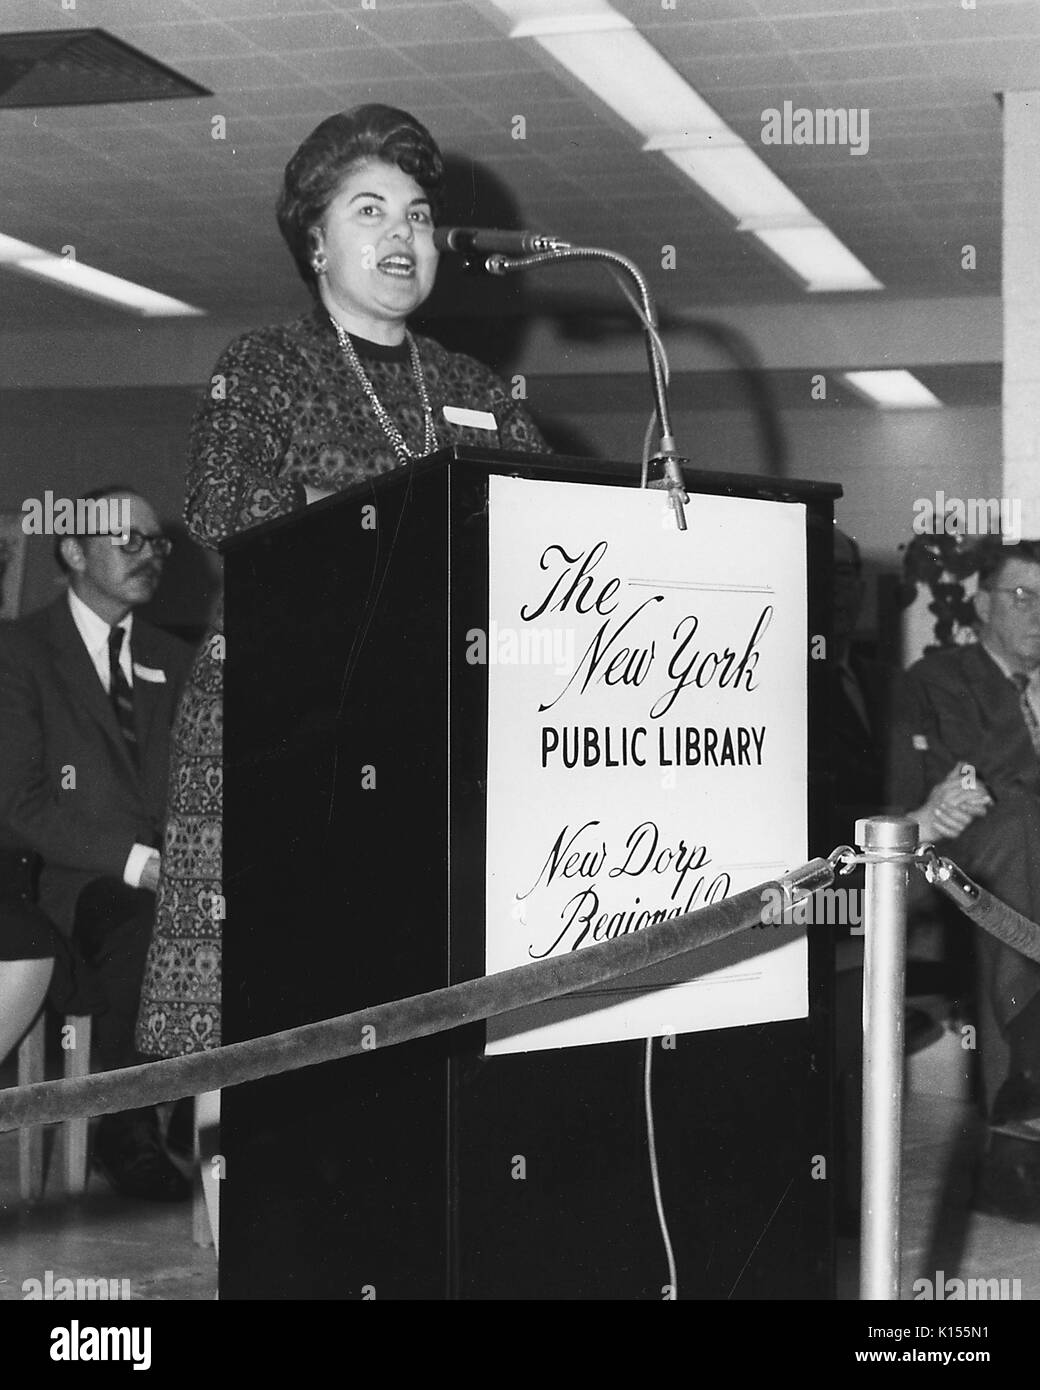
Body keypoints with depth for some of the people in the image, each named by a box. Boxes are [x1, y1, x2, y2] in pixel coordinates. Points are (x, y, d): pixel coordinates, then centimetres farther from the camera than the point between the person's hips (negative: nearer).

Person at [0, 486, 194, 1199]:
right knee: (137, 921, -38)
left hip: (165, 880, 5)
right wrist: (130, 860, -18)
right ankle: (127, 1134, -23)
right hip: (66, 890, -5)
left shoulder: (173, 660, 21)